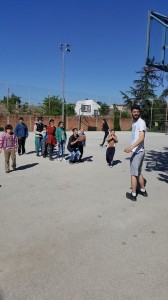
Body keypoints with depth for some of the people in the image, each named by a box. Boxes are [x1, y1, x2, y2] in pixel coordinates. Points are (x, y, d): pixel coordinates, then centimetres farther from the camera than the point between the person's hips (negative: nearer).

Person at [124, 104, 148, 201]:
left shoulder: (141, 122, -14)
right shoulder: (134, 122, 14)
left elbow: (142, 138, -27)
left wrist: (131, 147, -39)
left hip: (138, 151, -10)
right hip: (137, 151, 10)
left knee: (134, 173, 0)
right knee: (138, 172, 20)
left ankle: (133, 194, 10)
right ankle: (143, 190, 33)